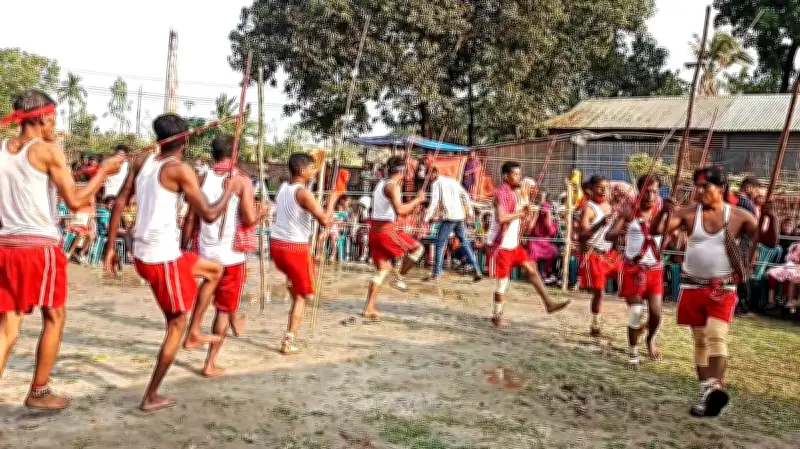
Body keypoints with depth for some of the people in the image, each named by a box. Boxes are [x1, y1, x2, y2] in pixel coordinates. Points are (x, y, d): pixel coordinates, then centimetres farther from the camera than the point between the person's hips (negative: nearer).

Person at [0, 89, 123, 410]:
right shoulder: (48, 150, -8)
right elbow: (75, 201, -11)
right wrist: (103, 172, 0)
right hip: (39, 246, -6)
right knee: (54, 318, 12)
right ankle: (39, 392, 19)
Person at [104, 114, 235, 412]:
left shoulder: (142, 161, 8)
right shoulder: (180, 169, -12)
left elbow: (119, 204, 7)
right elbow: (209, 215, -14)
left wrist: (110, 248, 12)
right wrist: (229, 192, 3)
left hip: (142, 254, 8)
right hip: (164, 259, -8)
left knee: (215, 271, 24)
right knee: (176, 325, 7)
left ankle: (194, 334, 26)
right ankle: (151, 398, 14)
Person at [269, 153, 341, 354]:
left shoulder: (282, 188, 7)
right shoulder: (303, 193, -16)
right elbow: (324, 221, -21)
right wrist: (332, 200, -4)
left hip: (276, 243, 7)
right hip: (296, 247, -7)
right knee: (302, 296, 5)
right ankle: (288, 342, 3)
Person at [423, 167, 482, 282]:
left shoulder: (436, 184, -2)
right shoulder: (453, 181, 17)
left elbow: (434, 203, -11)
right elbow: (465, 196, 18)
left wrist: (426, 219, -9)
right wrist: (469, 212, 22)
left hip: (448, 217, -6)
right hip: (460, 216, 6)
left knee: (440, 244, -1)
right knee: (464, 242, 14)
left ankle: (436, 275, -3)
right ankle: (477, 270, 9)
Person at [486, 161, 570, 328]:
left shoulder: (515, 192, 11)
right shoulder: (502, 193, -18)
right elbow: (501, 217, -33)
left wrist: (526, 211, 2)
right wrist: (522, 212, -22)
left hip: (514, 244, 9)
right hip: (500, 245, -9)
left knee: (531, 269, 8)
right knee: (503, 280, 0)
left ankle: (548, 303, 15)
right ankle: (496, 316, 14)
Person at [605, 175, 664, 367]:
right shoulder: (630, 211, -8)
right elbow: (608, 236, -17)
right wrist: (618, 232, -40)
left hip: (655, 269, 2)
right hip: (633, 268, -2)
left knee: (656, 312, -1)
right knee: (635, 312, -1)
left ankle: (650, 340, 32)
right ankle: (633, 352, 18)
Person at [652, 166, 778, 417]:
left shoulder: (739, 216, -4)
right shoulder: (689, 214, -2)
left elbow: (770, 242, -3)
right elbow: (657, 230, -9)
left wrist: (771, 218, -21)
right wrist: (664, 212, -29)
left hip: (723, 288, -2)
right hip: (693, 287, 2)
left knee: (717, 336, -19)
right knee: (701, 341, 9)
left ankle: (716, 386, -32)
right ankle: (706, 392, 17)